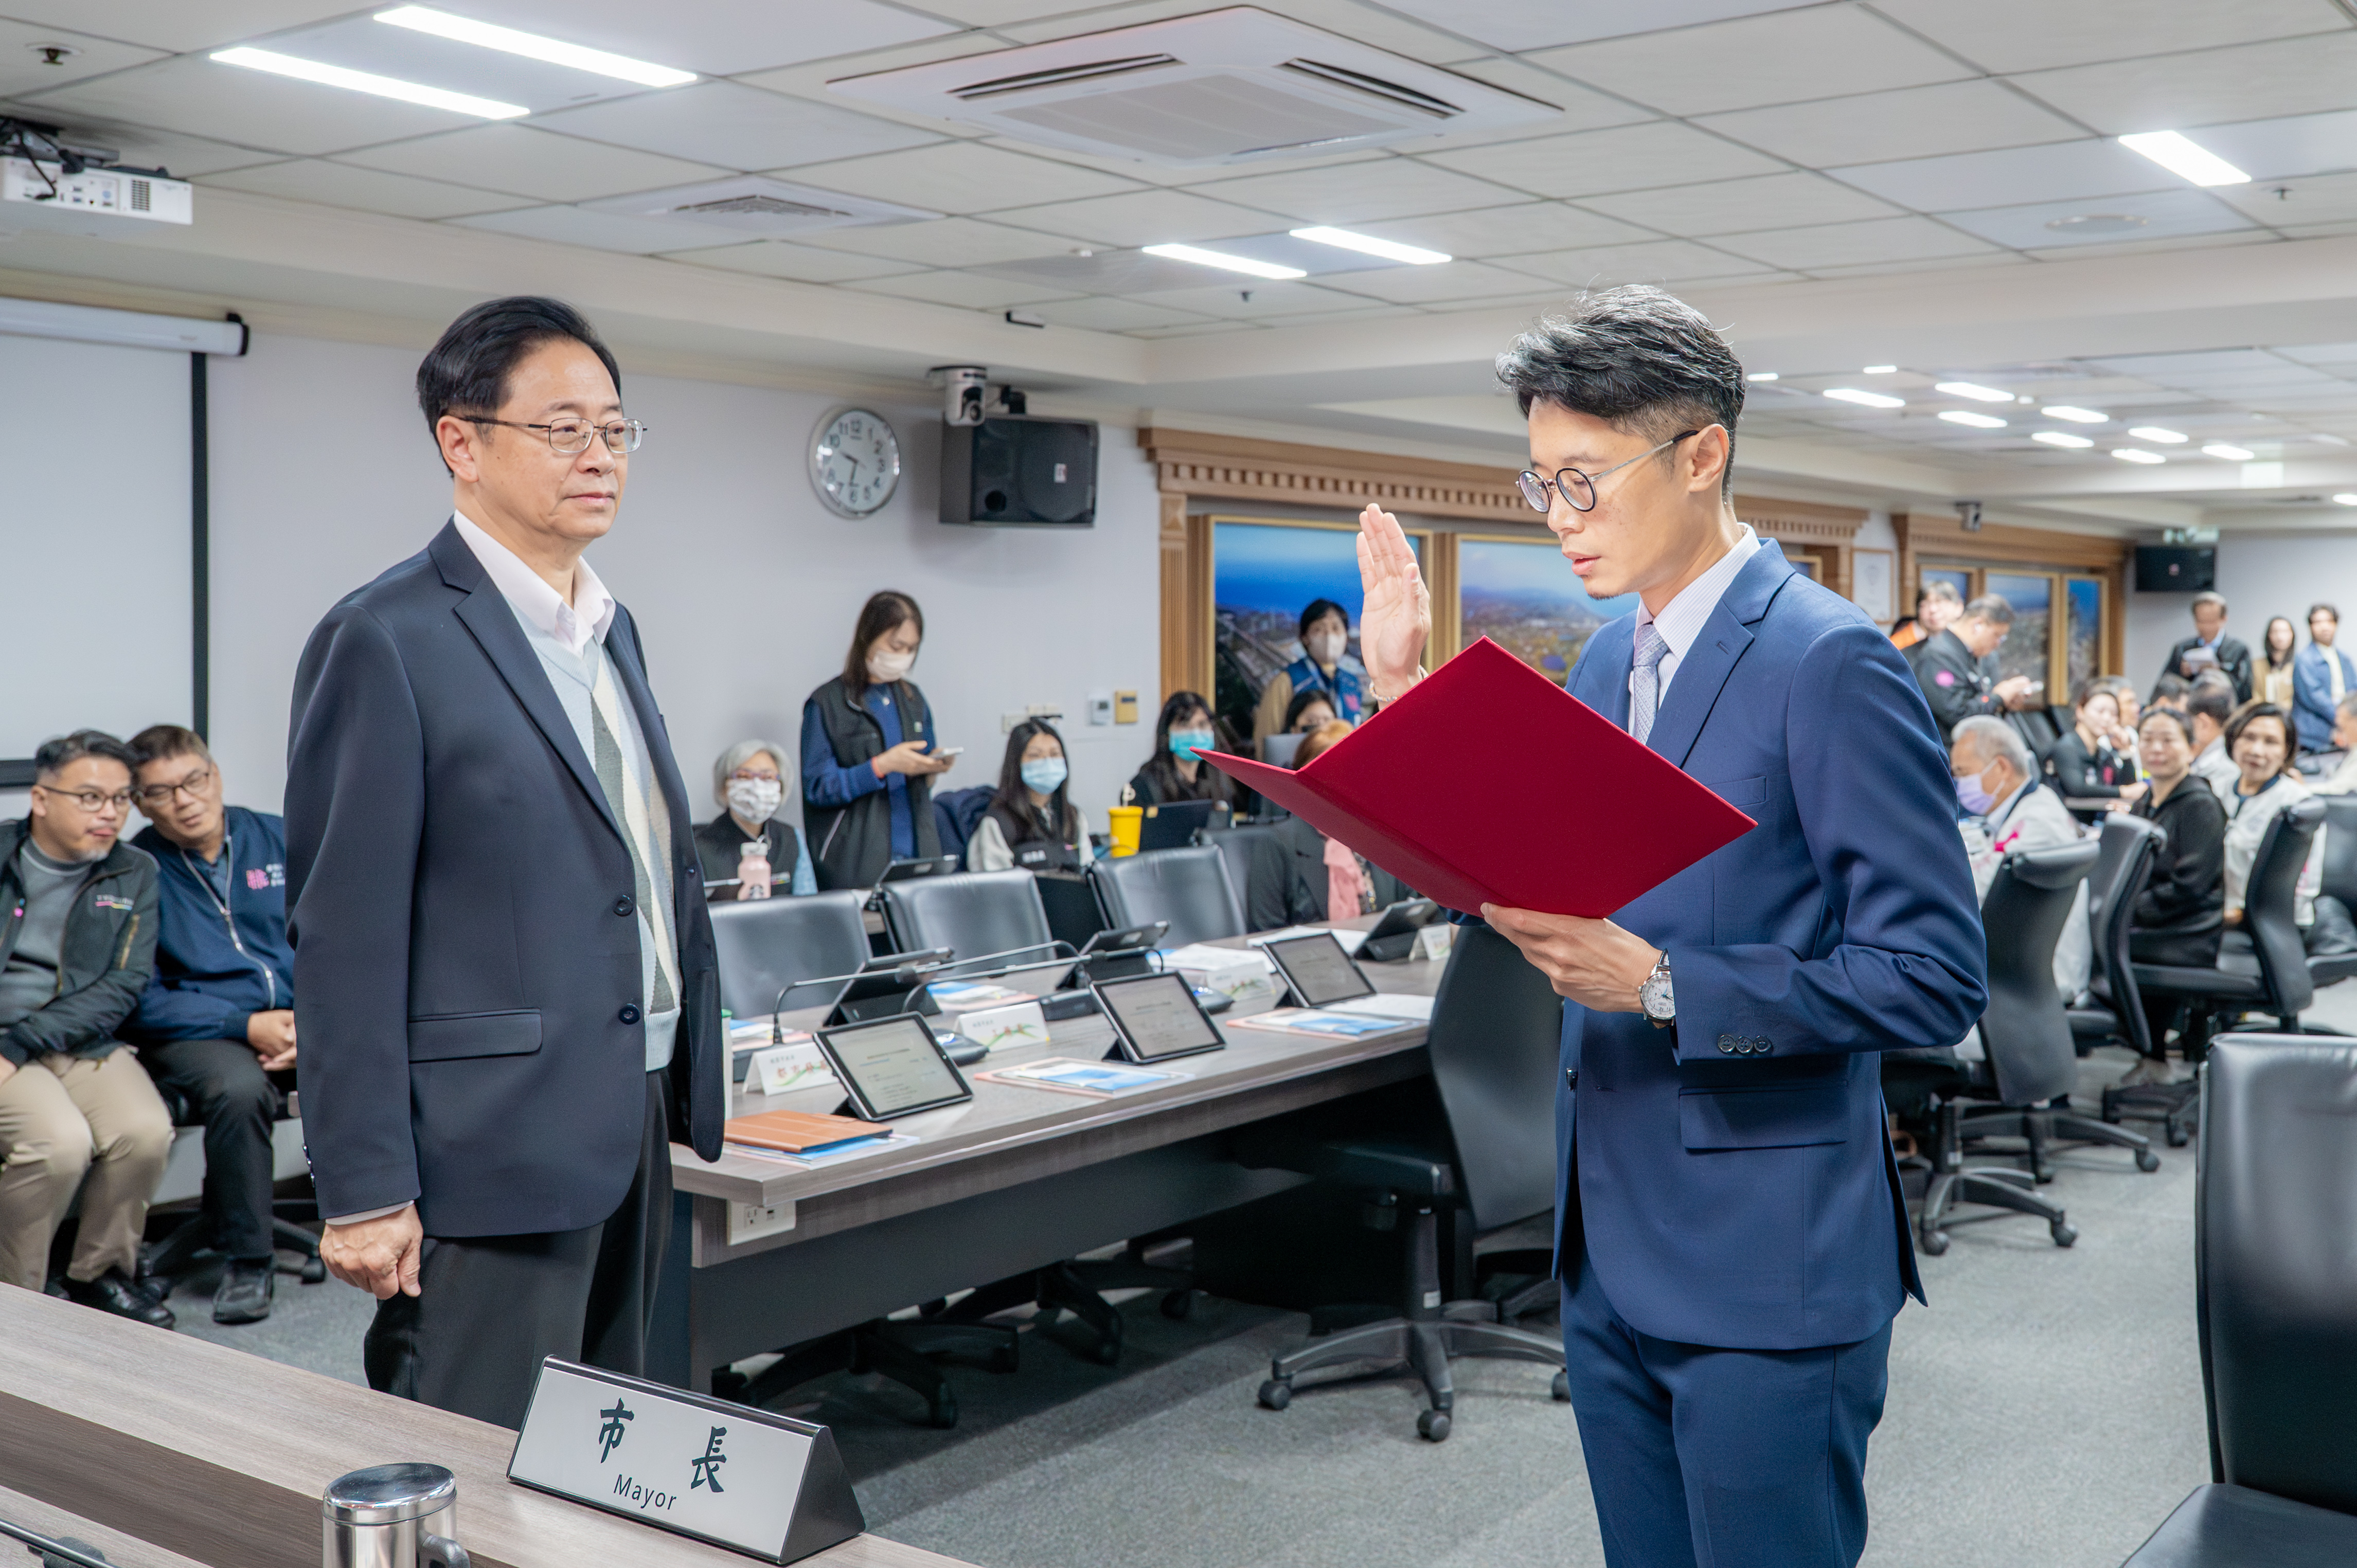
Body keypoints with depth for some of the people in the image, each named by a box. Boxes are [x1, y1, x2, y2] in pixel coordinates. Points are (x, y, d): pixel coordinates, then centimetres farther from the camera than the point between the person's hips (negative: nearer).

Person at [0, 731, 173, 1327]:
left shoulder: (134, 875, 8)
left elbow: (125, 986, -1)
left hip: (86, 1042, 3)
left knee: (146, 1130, -25)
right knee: (61, 1139, -30)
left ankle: (100, 1272, 1)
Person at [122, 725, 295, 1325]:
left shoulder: (278, 839, 10)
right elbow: (140, 1002, -3)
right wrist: (246, 1026, -15)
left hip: (298, 1019, 3)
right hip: (196, 1033, -2)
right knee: (238, 1087, -36)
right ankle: (246, 1261, -17)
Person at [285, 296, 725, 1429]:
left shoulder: (610, 627, 14)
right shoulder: (388, 641, -11)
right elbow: (344, 937, -14)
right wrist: (364, 1191, -16)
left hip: (634, 1134, 8)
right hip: (497, 1153, -8)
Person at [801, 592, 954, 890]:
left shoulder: (913, 699, 15)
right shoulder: (827, 704, -2)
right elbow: (818, 789, -7)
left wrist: (932, 769, -1)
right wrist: (882, 765, -16)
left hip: (917, 854, 5)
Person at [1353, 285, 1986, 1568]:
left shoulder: (1828, 664, -16)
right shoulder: (1607, 660, 9)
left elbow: (1936, 976, -18)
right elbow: (1522, 872, 14)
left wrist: (1661, 984, -24)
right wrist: (1408, 696, 5)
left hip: (1763, 1269, -7)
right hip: (1610, 1251, 8)